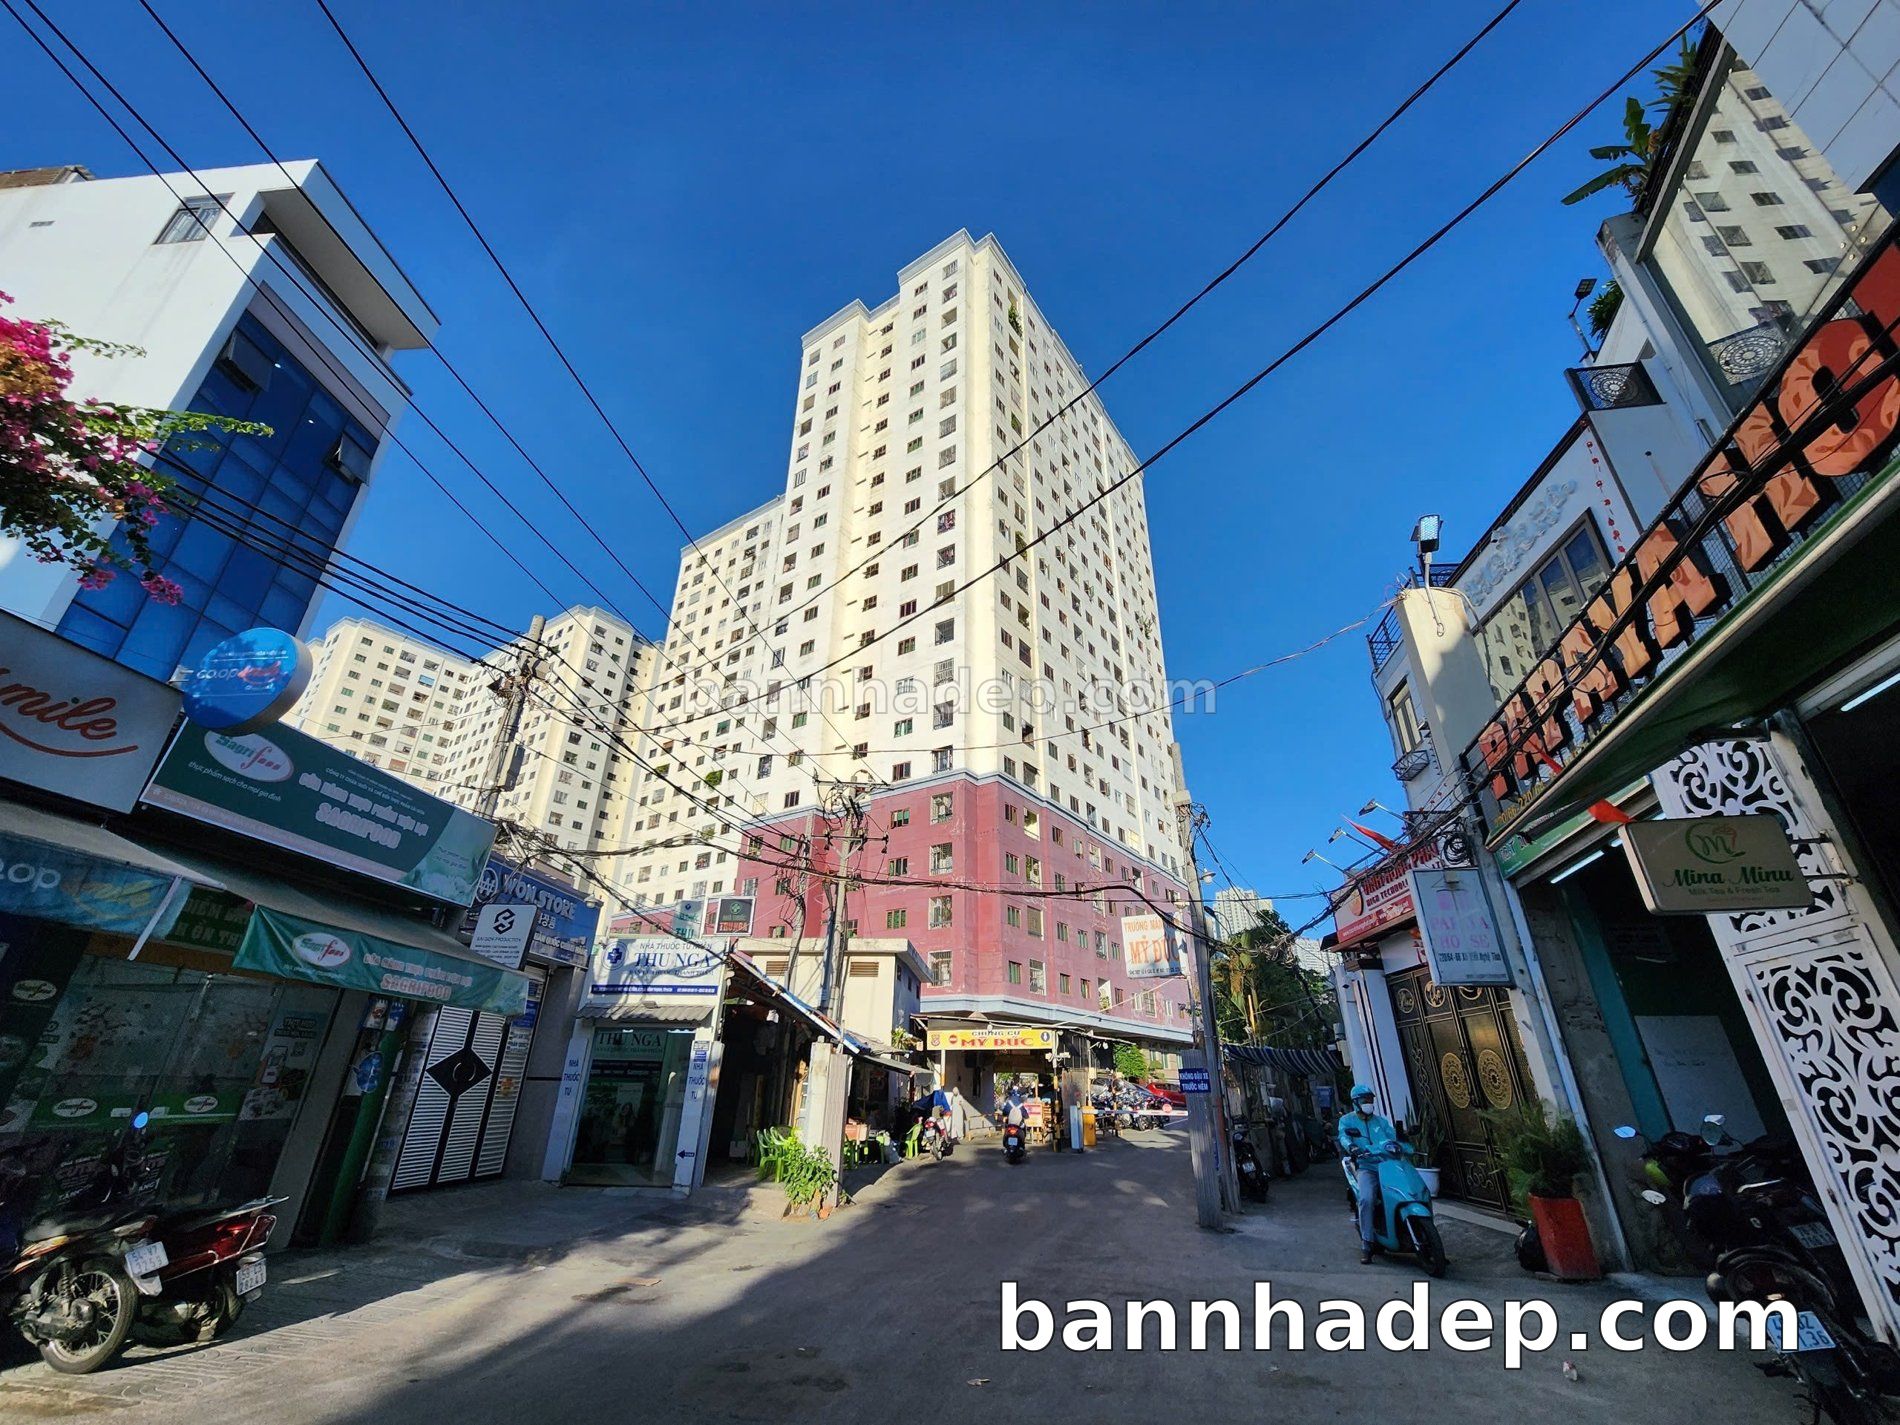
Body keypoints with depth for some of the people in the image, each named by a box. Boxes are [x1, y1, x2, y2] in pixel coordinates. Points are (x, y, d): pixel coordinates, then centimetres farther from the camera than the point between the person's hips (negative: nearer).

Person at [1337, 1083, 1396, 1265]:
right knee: (1366, 1198, -29)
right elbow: (1344, 1137, -8)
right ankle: (1366, 1243, -18)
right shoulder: (1346, 1120, 9)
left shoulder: (1381, 1121, 22)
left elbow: (1393, 1137, 8)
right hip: (1365, 1167, -4)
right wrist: (1352, 1147, -30)